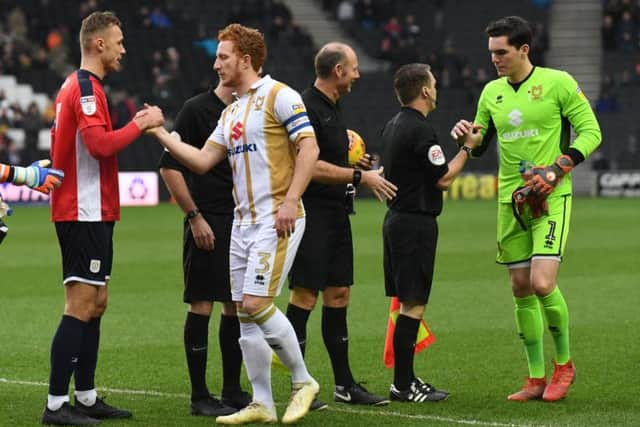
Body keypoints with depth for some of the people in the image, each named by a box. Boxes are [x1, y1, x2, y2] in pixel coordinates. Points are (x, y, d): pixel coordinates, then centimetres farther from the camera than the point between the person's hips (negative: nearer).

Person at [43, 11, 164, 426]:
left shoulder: (77, 86, 17)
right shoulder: (86, 87, -14)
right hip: (85, 214, -11)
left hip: (91, 213, 11)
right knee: (81, 307, -11)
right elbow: (100, 144, -25)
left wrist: (137, 126, 12)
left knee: (95, 304, 13)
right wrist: (140, 124, -14)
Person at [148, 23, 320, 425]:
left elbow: (309, 147, -14)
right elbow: (203, 161, 15)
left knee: (257, 303, -15)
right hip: (243, 222, 9)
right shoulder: (230, 112, 19)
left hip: (277, 221, -9)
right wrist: (160, 133, 9)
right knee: (245, 313, 5)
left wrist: (290, 200, -21)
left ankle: (303, 381, 2)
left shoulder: (279, 96, -7)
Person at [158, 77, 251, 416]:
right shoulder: (197, 109, -7)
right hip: (208, 225, -7)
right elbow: (169, 167, -10)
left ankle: (232, 391, 17)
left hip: (242, 222, 7)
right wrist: (195, 217, -13)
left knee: (237, 306, 9)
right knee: (202, 304, -4)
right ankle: (200, 397, 1)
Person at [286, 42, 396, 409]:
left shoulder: (333, 108, 17)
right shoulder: (306, 107, -14)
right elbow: (311, 166, -20)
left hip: (336, 214, 10)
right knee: (305, 296, -7)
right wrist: (360, 176, -15)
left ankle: (344, 384, 17)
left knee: (339, 295, 11)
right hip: (312, 213, -10)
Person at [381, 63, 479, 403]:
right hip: (416, 222, -10)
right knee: (413, 304, -7)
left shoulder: (393, 126, 13)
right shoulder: (420, 129, -16)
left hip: (397, 218, 10)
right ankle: (403, 385, -6)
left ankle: (404, 378, 18)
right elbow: (444, 179, -14)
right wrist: (466, 149, -3)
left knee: (407, 302, 14)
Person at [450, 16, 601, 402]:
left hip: (550, 197, -6)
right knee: (521, 288, 5)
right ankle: (536, 378, 14)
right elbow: (481, 145, 20)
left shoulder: (558, 83, -6)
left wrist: (557, 169, -16)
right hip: (510, 198, 6)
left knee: (543, 283, -16)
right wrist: (466, 138, -4)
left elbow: (590, 131, -5)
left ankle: (564, 363, 7)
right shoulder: (491, 92, 10)